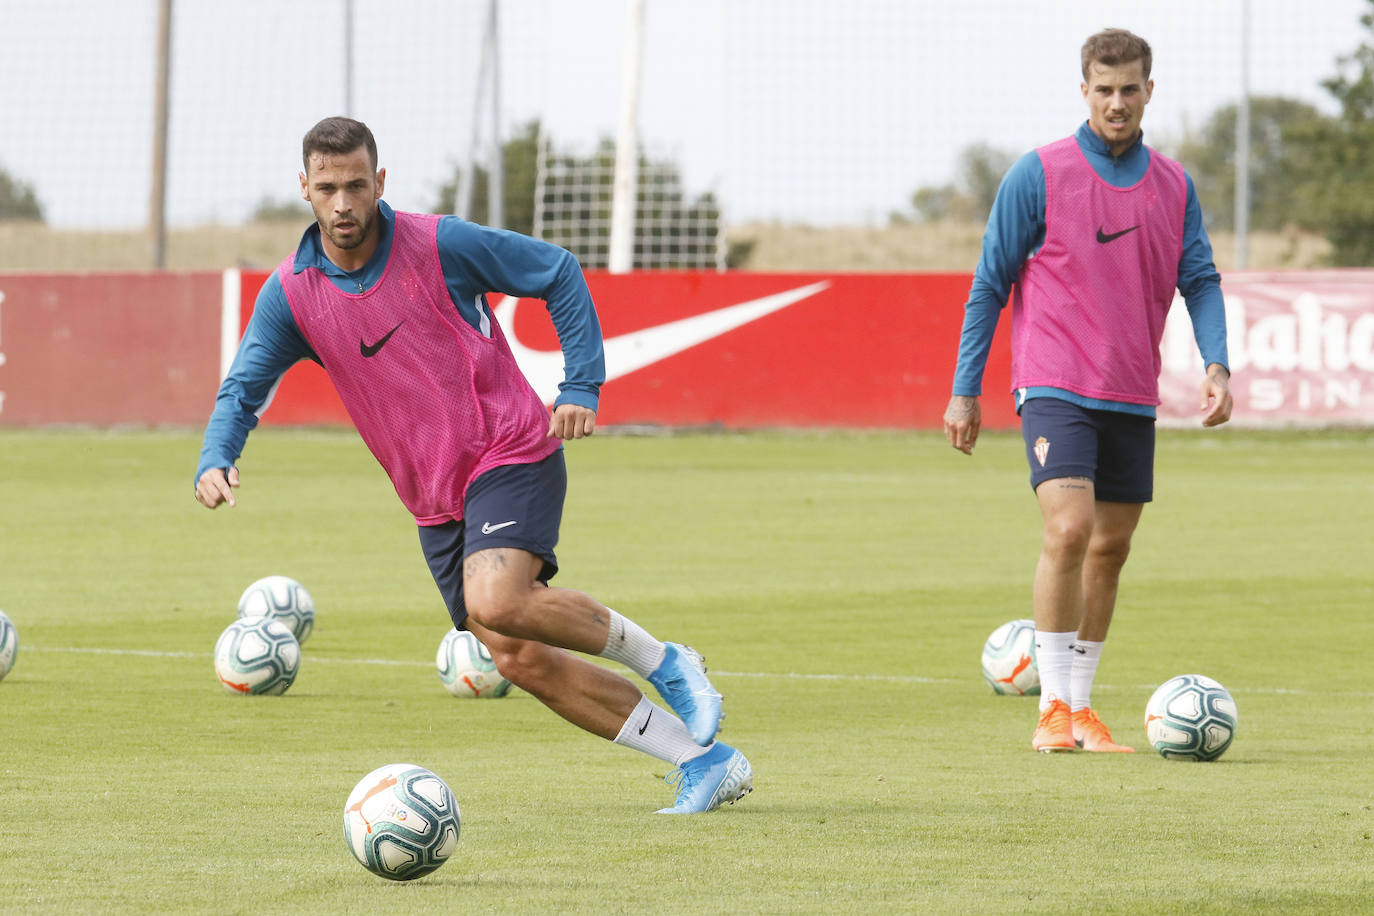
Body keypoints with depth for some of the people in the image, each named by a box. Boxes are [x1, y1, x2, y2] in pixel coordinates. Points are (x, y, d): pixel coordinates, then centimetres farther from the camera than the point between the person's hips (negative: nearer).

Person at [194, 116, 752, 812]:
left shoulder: (438, 245, -10)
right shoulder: (292, 292, -1)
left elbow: (559, 273, -1)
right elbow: (243, 388, -2)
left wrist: (581, 388, -9)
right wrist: (215, 461, -23)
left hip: (511, 452, -5)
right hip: (435, 499, 5)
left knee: (496, 602, -30)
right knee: (519, 660, -3)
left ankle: (659, 661, -7)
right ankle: (702, 762, 4)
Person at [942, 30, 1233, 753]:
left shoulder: (1173, 186, 9)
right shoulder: (1038, 175, -4)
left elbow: (1199, 280, 9)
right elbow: (989, 286, 0)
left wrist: (1216, 365, -9)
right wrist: (964, 391, -2)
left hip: (1132, 397, 5)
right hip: (1056, 387, -5)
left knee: (1111, 550, 8)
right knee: (1069, 531, -20)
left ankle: (1081, 708, 19)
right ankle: (1055, 709, -14)